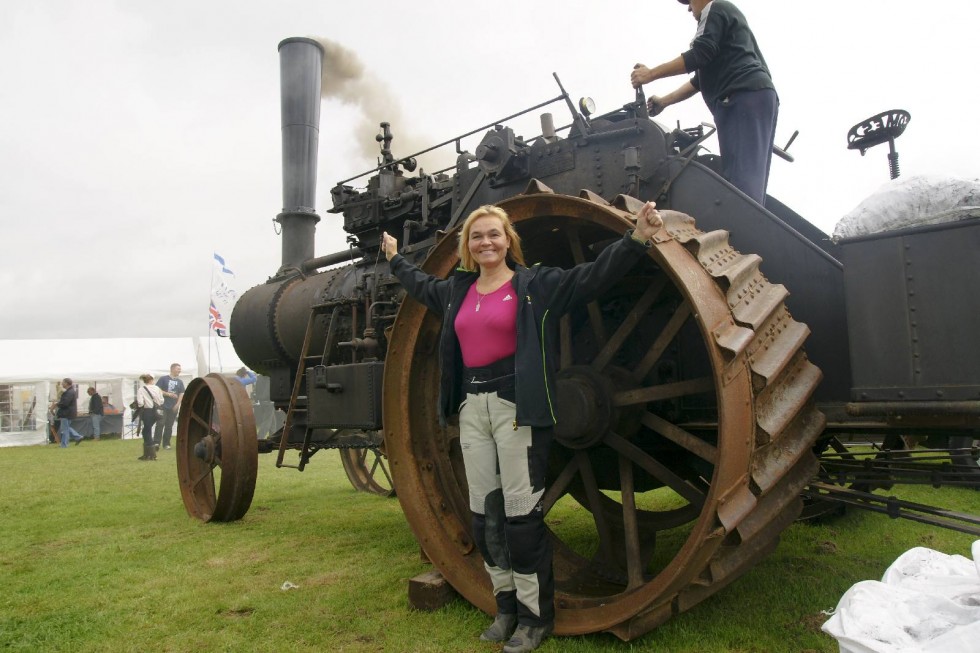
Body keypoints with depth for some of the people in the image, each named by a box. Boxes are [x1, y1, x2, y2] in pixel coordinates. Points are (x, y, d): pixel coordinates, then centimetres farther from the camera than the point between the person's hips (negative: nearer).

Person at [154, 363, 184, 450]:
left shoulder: (180, 382, 13)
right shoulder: (163, 379, 1)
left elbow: (181, 394, 9)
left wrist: (177, 405, -3)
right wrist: (168, 394, -13)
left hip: (173, 407, 4)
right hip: (163, 406, -4)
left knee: (169, 426, 6)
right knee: (160, 424, -11)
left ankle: (166, 444, 11)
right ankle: (156, 443, -11)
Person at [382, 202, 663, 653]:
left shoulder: (534, 284, -2)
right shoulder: (457, 291, 16)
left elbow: (592, 276, -9)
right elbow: (422, 284, 36)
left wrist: (637, 239, -19)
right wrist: (396, 258, 49)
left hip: (517, 407, -6)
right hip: (472, 407, 6)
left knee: (521, 513, -3)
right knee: (484, 512, 11)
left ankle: (536, 615, 14)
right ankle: (506, 605, 27)